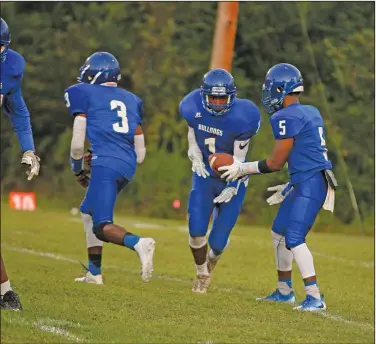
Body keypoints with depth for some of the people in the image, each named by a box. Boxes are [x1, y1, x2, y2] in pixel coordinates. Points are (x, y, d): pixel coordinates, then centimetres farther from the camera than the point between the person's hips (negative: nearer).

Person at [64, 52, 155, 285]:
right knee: (89, 211, 25)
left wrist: (78, 169, 20)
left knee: (101, 227, -9)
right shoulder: (131, 100, 23)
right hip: (128, 167, 7)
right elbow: (140, 154, 19)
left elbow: (78, 143, 2)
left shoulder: (84, 94, 7)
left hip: (105, 163, -7)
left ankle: (139, 244, -38)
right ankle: (94, 272, 24)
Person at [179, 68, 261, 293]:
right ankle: (202, 274, 15)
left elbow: (239, 159, -16)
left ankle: (212, 259, 36)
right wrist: (196, 157, -13)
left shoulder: (240, 118, -23)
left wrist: (232, 187, -26)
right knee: (196, 230, -12)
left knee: (218, 240, -3)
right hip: (205, 176, 3)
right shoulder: (195, 109, -12)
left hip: (231, 181, -3)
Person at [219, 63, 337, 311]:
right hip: (306, 183, 10)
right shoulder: (311, 113, 15)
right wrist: (288, 187, 27)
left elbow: (276, 163, -11)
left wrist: (242, 169, 1)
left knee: (294, 239, -13)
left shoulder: (286, 118, -14)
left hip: (310, 184, -10)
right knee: (279, 232, 18)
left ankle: (315, 297, -15)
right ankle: (284, 291, 27)